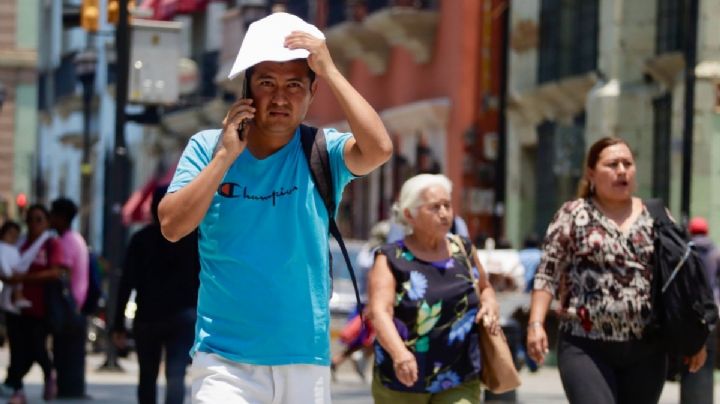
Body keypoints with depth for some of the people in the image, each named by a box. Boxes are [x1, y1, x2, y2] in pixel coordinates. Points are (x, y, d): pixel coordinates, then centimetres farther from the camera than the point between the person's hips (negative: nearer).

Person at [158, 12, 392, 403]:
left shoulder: (322, 152, 0)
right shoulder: (208, 147, 2)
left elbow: (378, 149, -20)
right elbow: (171, 226, -9)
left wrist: (329, 71, -16)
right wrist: (226, 156, -13)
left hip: (307, 362, 2)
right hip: (226, 361, -1)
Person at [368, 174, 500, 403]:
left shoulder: (464, 251, 8)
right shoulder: (391, 259, -6)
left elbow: (484, 288, 27)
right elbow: (380, 311, -21)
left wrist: (490, 304, 1)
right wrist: (400, 354, -40)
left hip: (459, 385, 2)